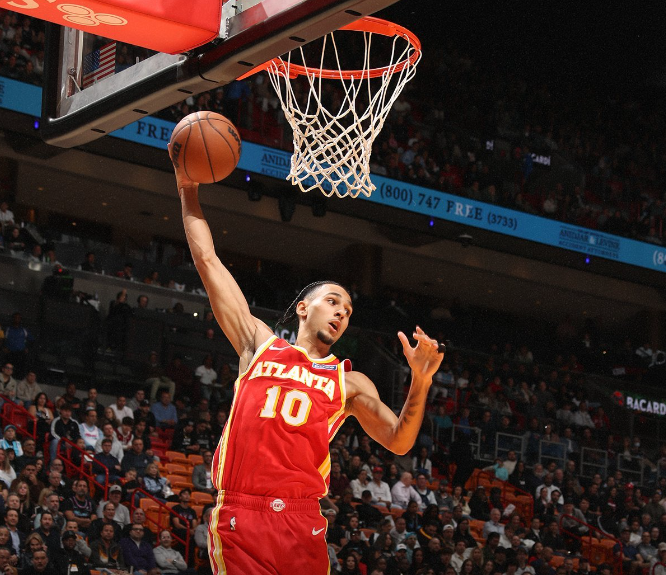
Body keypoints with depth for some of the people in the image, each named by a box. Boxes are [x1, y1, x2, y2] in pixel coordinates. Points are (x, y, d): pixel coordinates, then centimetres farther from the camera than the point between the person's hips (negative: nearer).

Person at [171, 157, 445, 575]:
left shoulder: (349, 382, 19)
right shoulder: (259, 345, 16)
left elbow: (399, 442, 10)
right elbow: (208, 260, 17)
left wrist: (420, 384, -6)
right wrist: (189, 191, 18)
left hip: (300, 521, 1)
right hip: (238, 514, -1)